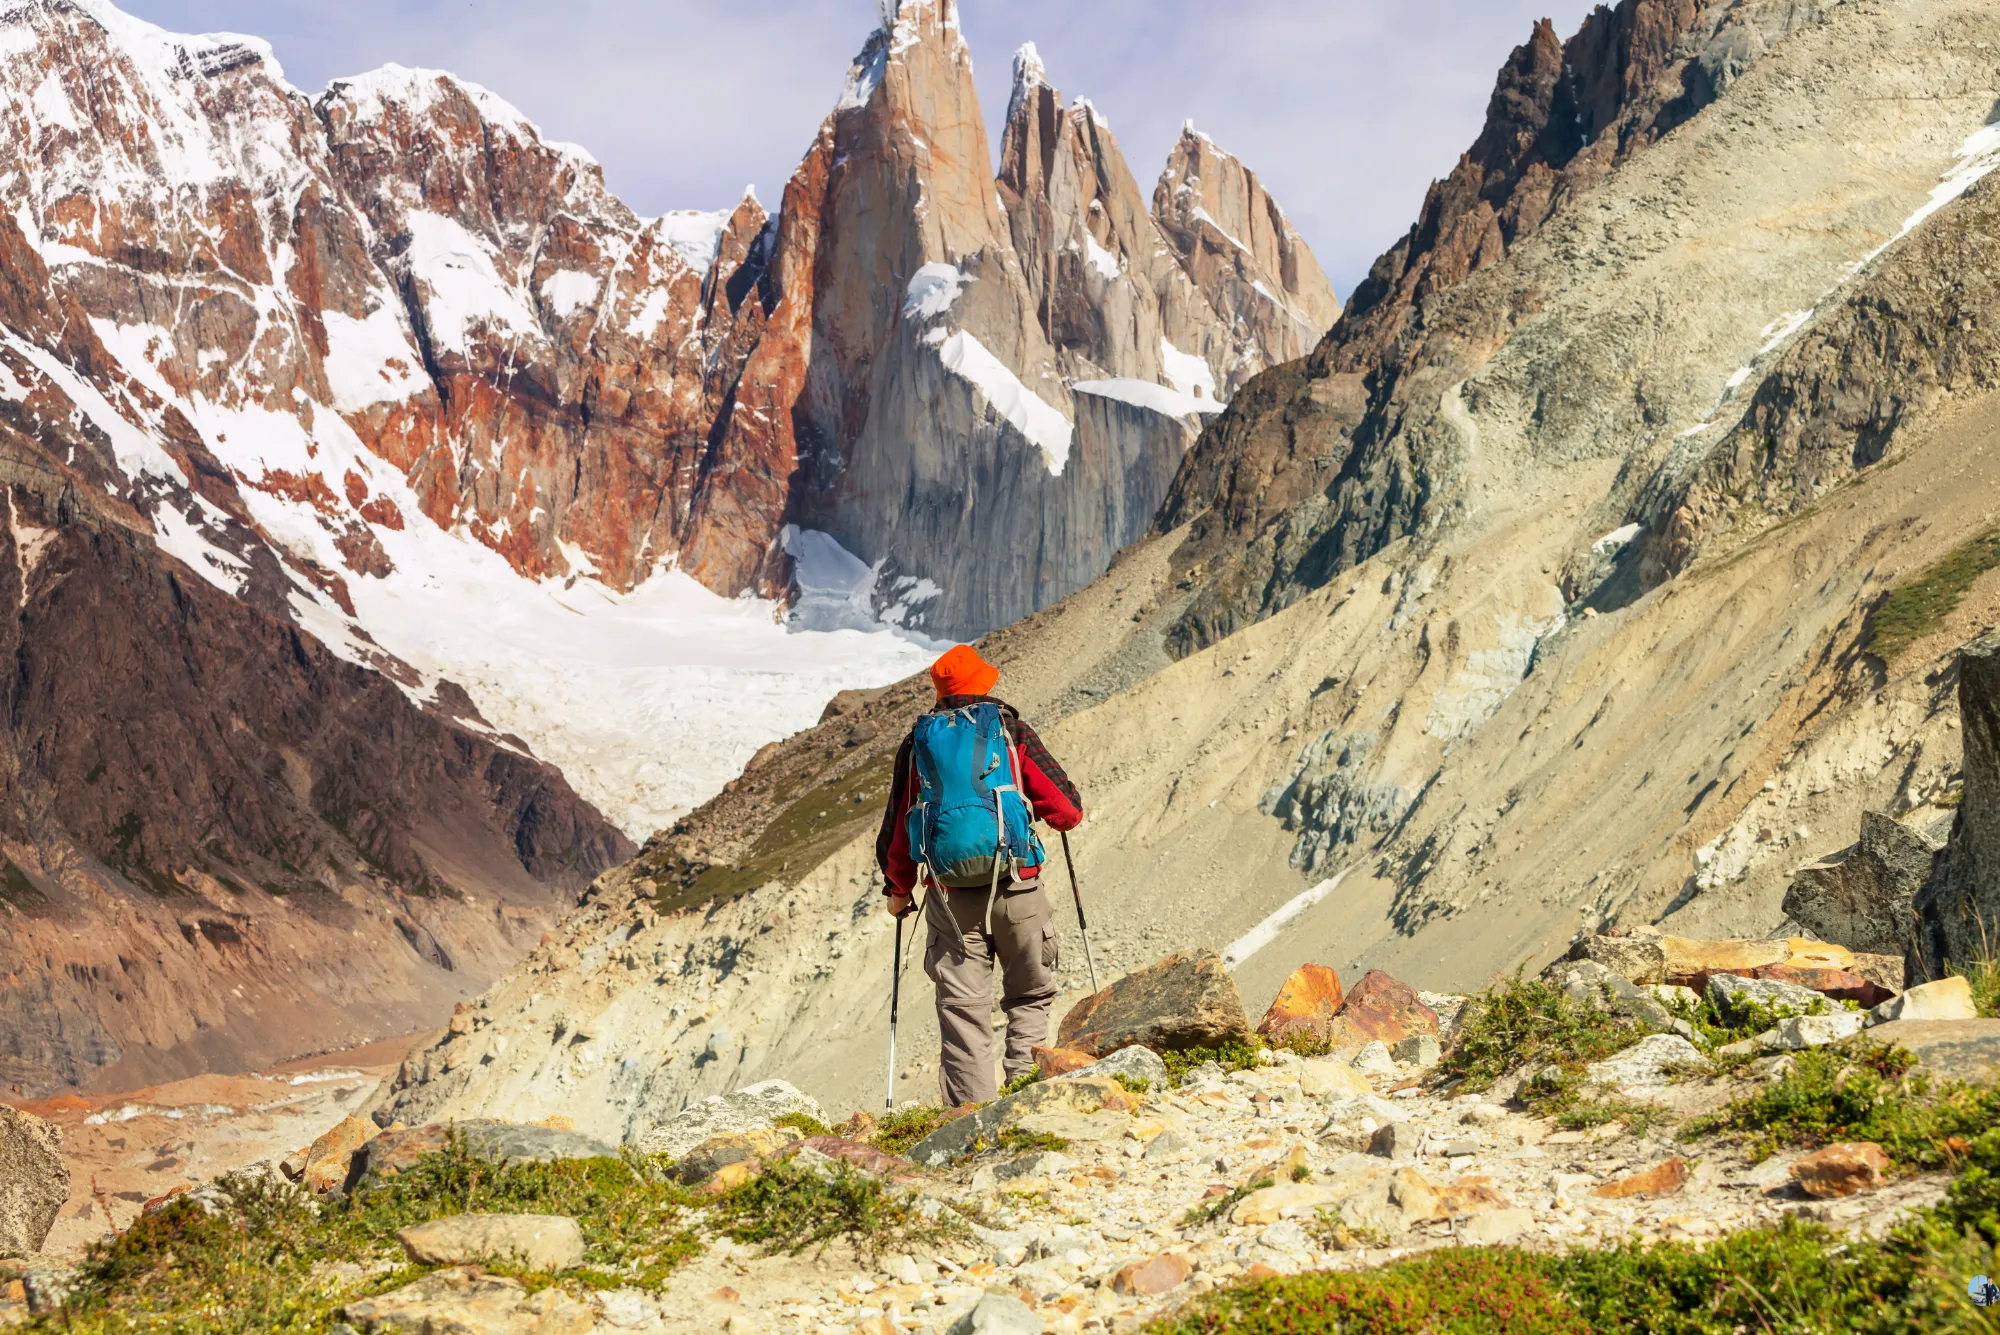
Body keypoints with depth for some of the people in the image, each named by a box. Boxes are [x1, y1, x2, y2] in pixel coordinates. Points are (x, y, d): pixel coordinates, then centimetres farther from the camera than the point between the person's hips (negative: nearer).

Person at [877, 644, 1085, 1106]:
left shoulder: (917, 743, 8)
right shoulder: (1012, 732, 2)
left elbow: (898, 827, 12)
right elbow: (1065, 810, 1)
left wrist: (898, 889, 27)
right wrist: (1067, 813, 26)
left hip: (952, 898, 1)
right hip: (1018, 889, -1)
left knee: (962, 1008, 4)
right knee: (1031, 996, 16)